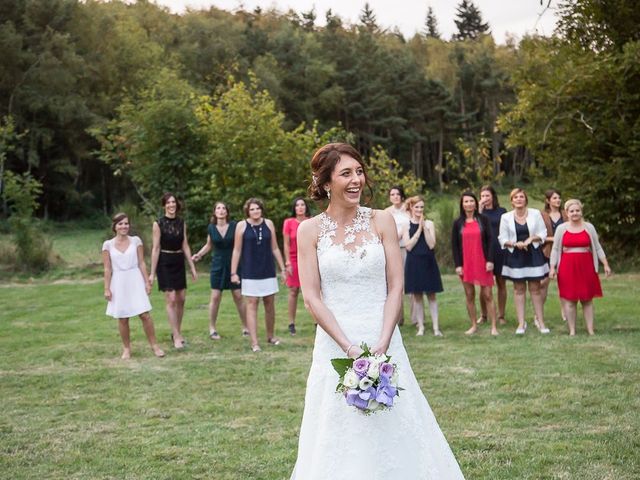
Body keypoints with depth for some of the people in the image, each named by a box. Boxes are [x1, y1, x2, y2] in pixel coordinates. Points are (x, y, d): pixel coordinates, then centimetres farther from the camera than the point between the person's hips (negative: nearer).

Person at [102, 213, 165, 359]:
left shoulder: (136, 241, 1)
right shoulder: (108, 245, 0)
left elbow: (141, 263, 3)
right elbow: (107, 269, 1)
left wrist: (147, 282, -1)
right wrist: (107, 288, -3)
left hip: (136, 281, 0)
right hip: (119, 283, 0)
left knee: (145, 315, -5)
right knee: (122, 318, 5)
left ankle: (154, 345, 6)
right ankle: (126, 349, 17)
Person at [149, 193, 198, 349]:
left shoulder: (181, 223, 6)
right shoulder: (158, 224, -8)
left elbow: (185, 246, 10)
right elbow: (155, 248, -8)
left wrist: (192, 267, 8)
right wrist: (152, 273, -10)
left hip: (179, 262, 5)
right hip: (165, 263, -5)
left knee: (181, 299, 7)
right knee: (171, 299, -8)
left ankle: (177, 332, 22)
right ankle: (176, 337, -6)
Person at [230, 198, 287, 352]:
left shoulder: (268, 224, 5)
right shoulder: (242, 226, -2)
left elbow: (275, 248, 10)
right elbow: (237, 251, -1)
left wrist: (282, 268, 8)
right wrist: (233, 272, -6)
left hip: (268, 270, 3)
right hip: (250, 272, -3)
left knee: (270, 303, 8)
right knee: (252, 304, -3)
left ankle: (271, 336, 24)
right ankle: (254, 342, -2)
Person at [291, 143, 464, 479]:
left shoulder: (381, 221, 2)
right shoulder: (310, 230, -1)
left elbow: (396, 287, -1)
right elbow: (311, 297, -5)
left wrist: (381, 346, -12)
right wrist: (349, 348, -14)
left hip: (383, 341, 1)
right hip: (334, 344, -1)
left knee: (393, 432, 7)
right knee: (338, 439, 5)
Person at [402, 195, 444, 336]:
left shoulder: (429, 224, 3)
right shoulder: (406, 225, 1)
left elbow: (431, 244, -7)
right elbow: (408, 246, -8)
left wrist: (424, 227, -13)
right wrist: (419, 229, -11)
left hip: (428, 263, 0)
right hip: (414, 263, 0)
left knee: (431, 295, 2)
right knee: (417, 295, 5)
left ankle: (436, 327, 3)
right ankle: (420, 327, 13)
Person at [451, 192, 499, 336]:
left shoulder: (483, 220, 3)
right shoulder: (458, 223, 5)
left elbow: (490, 240, 0)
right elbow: (454, 245, 4)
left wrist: (490, 260, -9)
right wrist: (457, 264, -3)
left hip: (482, 262, -2)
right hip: (466, 263, 2)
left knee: (487, 295, -3)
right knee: (469, 295, 6)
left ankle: (494, 326, 1)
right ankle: (474, 325, 16)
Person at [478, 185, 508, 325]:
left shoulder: (502, 211, 8)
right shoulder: (479, 211, 8)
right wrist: (480, 208, -13)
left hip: (500, 252, 0)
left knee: (501, 283, 3)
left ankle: (501, 316, 10)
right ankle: (484, 315, 11)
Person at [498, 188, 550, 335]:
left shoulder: (535, 214, 1)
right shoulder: (506, 217, 0)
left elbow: (543, 233, 3)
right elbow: (502, 239, 0)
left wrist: (531, 239, -15)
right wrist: (515, 244, -16)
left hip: (533, 254, 0)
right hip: (515, 256, 0)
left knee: (535, 288, 2)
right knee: (519, 289, 4)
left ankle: (541, 322, 8)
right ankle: (521, 323, 10)